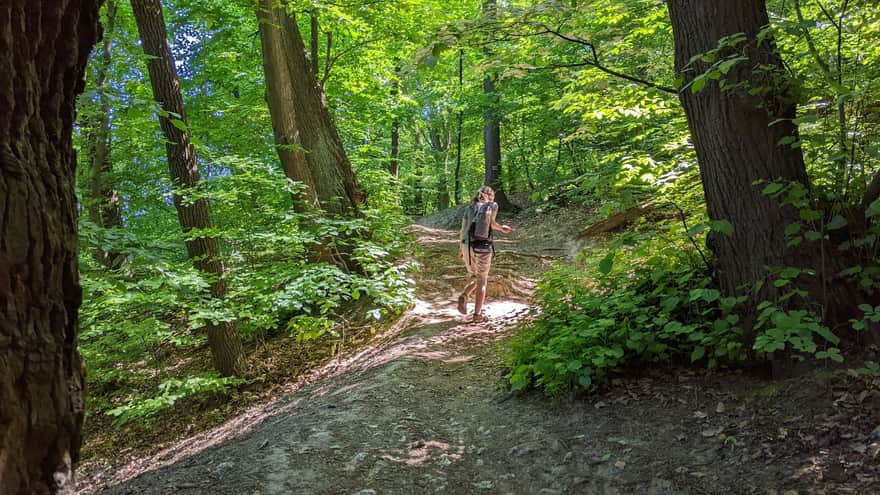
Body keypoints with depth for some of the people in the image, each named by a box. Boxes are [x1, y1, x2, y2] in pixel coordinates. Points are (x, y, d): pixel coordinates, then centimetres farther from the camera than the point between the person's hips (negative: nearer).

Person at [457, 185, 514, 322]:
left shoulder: (469, 207, 15)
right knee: (482, 281, 9)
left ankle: (464, 296, -3)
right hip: (483, 246, -4)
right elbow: (490, 223, -8)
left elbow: (463, 230, 11)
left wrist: (460, 249, 16)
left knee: (474, 276, 24)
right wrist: (501, 228, 10)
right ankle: (477, 314, 4)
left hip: (467, 246, 4)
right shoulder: (493, 205, 6)